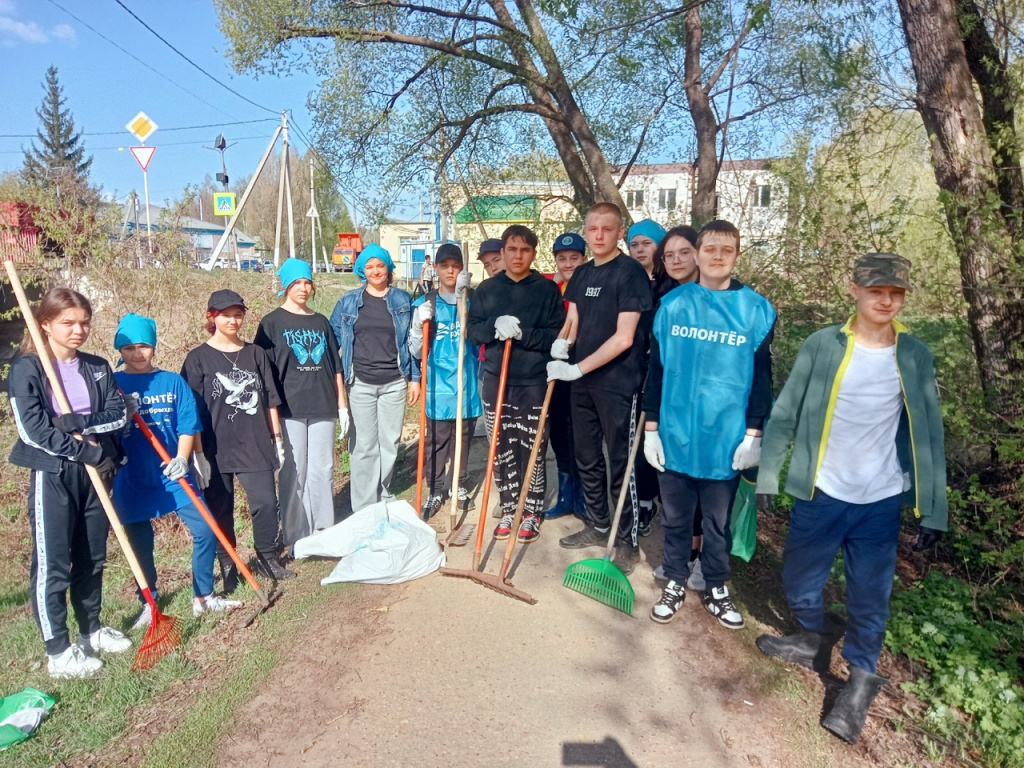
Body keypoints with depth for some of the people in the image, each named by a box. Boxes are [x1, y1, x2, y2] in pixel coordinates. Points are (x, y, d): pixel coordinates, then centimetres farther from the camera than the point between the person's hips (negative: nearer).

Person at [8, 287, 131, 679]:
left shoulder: (97, 367, 7)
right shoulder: (26, 369, -8)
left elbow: (119, 414, -1)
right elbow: (33, 430, -15)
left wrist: (80, 422, -19)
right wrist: (89, 452, -16)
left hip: (94, 473, 5)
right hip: (52, 476, -5)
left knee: (91, 559, 16)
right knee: (52, 566, 3)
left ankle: (91, 630, 33)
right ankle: (58, 652, 15)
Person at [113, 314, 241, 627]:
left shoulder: (173, 382, 2)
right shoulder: (112, 384, 1)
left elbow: (188, 425, -1)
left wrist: (181, 459, -15)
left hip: (173, 474, 1)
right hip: (131, 480, 0)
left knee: (206, 531, -3)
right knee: (140, 544, 10)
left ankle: (202, 597, 16)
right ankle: (149, 603, 31)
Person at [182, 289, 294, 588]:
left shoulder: (255, 353, 8)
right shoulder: (198, 358, -1)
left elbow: (270, 400, 11)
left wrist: (277, 438, 8)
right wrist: (198, 453, -8)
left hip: (256, 445, 2)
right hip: (216, 449, -2)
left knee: (266, 504, -1)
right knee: (220, 511, 7)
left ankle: (267, 557, 20)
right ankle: (227, 567, 24)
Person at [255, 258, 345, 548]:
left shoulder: (321, 322, 14)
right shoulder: (272, 322, 3)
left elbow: (335, 367, 15)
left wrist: (342, 405, 10)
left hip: (323, 407, 3)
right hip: (289, 408, -3)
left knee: (323, 470, 6)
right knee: (294, 472, -1)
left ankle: (323, 530, 19)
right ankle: (295, 535, 12)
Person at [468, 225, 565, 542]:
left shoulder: (548, 289, 0)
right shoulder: (487, 289, 9)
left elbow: (557, 335, -6)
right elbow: (473, 330, 4)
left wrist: (523, 334, -21)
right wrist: (494, 326, -16)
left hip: (533, 383, -2)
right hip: (496, 380, 3)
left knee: (532, 451, 3)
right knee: (501, 450, 9)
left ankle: (531, 512, 19)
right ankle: (508, 509, 23)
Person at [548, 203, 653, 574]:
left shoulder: (631, 272, -12)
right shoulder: (581, 274, 11)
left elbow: (623, 338, -18)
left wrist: (577, 368, -17)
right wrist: (562, 343, -7)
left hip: (618, 383, -7)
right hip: (583, 382, 7)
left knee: (620, 463, 2)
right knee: (587, 458, 16)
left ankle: (627, 542, 17)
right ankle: (597, 525, 34)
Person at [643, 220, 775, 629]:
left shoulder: (756, 310, -2)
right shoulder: (672, 305, 1)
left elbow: (761, 377, 2)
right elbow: (656, 368, 4)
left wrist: (754, 433, -2)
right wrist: (651, 427, 2)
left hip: (726, 439, -1)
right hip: (674, 435, 1)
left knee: (718, 520, 15)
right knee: (676, 517, 15)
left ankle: (716, 589, 34)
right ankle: (675, 583, 33)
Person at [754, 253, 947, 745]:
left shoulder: (914, 357, -1)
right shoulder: (822, 345, -7)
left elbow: (928, 434, 2)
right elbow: (785, 414, -3)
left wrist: (932, 510, 1)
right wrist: (767, 475, -5)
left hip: (880, 502, 1)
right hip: (820, 494, 0)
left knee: (870, 598, 7)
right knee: (798, 584, 12)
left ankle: (860, 682, 30)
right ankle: (816, 641, 43)